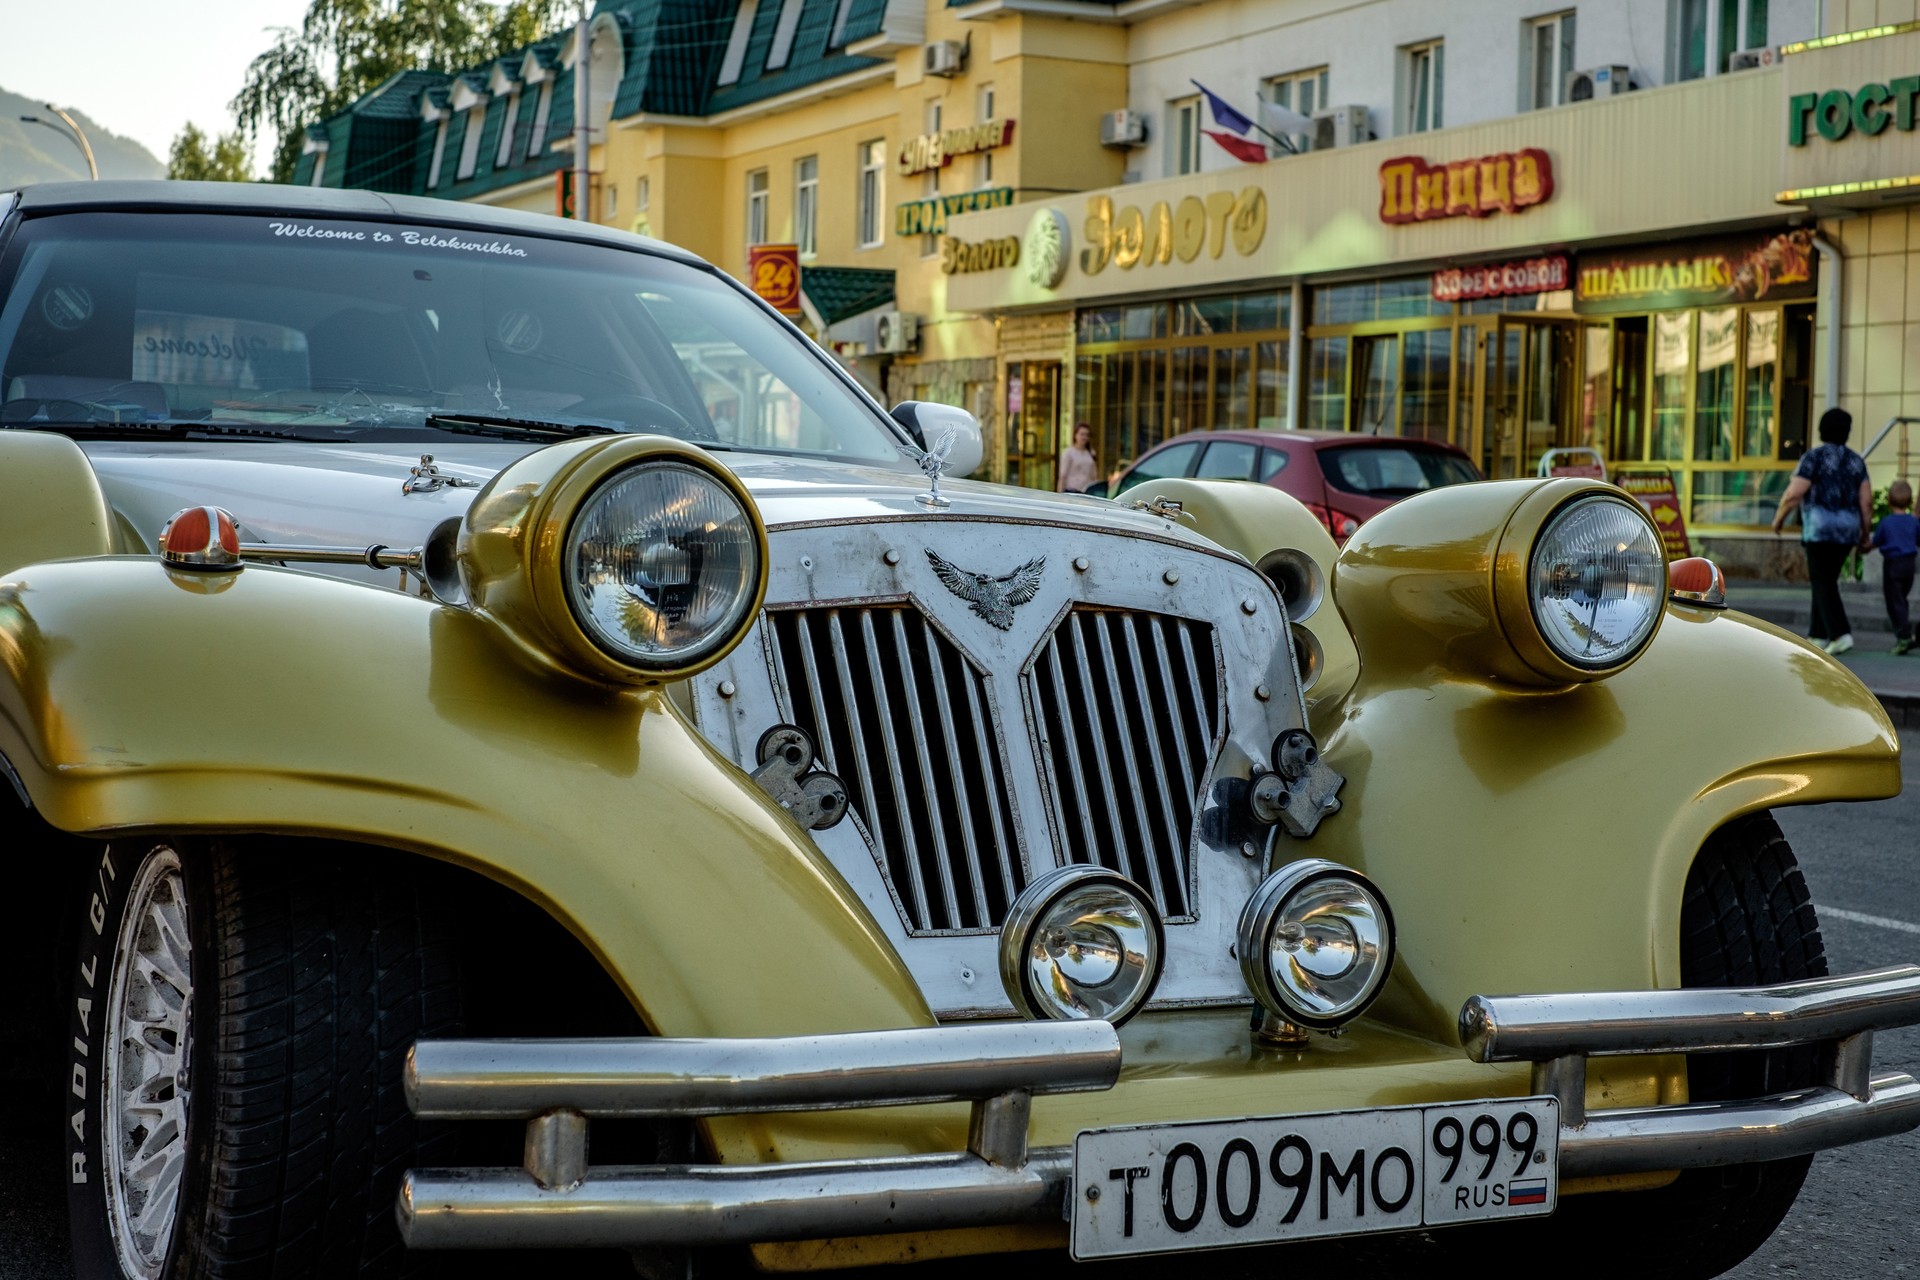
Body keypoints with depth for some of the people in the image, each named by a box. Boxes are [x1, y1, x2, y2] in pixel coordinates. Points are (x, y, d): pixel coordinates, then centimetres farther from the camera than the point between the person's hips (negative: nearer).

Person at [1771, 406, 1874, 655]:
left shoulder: (1814, 456, -8)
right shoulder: (1855, 460, 9)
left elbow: (1793, 494, -13)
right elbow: (1866, 500, 4)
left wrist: (1778, 518, 4)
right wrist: (1865, 535, 11)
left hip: (1820, 529, -6)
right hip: (1847, 530, 6)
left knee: (1823, 583, -4)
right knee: (1823, 579, 17)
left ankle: (1840, 634, -17)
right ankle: (1818, 635, 17)